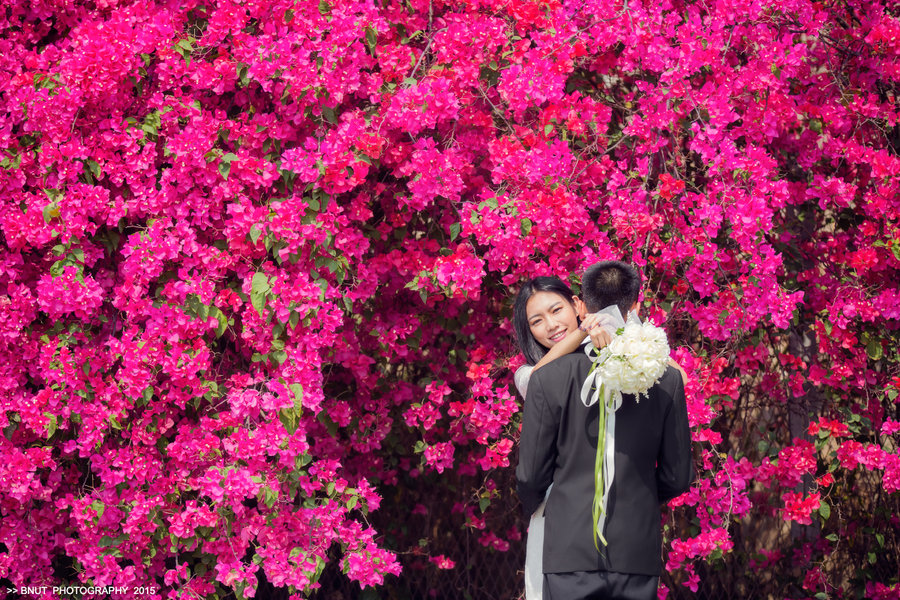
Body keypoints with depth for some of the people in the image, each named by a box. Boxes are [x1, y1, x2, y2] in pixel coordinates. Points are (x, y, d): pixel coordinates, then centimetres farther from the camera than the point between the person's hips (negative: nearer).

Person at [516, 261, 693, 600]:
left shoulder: (548, 379, -6)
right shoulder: (666, 380, -1)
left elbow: (530, 474, 0)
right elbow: (678, 477, 5)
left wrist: (534, 508, 22)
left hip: (571, 551, -2)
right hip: (639, 554, 2)